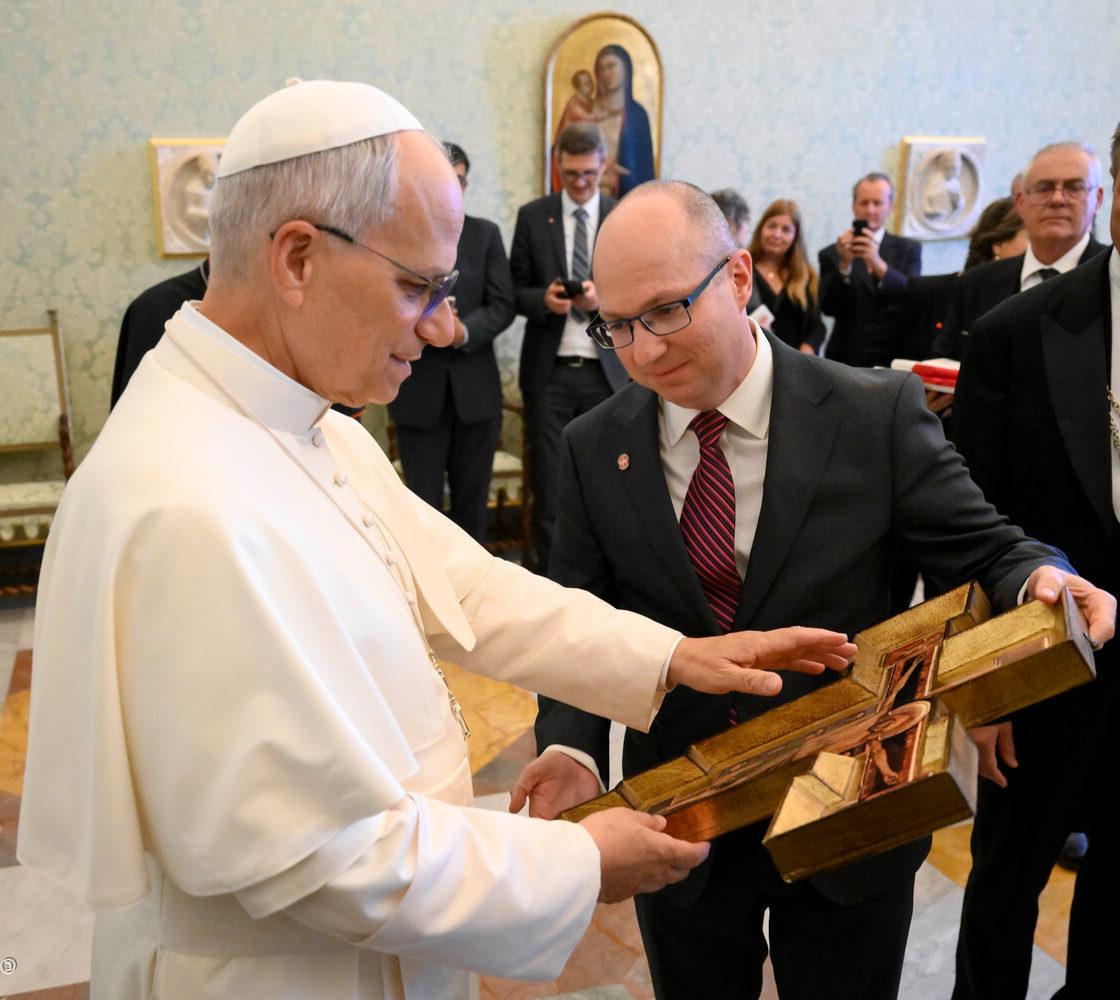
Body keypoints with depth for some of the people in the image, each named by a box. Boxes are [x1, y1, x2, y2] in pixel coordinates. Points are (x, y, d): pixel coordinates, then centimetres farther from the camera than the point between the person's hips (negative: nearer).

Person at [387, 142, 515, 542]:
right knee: (423, 500, 1)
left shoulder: (485, 234, 9)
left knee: (472, 498, 10)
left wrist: (464, 330, -17)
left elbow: (502, 306, 2)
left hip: (475, 389, 2)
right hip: (417, 390, -2)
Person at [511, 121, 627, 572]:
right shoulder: (532, 216, 7)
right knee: (548, 483, 3)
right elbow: (516, 290, 7)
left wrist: (604, 297, -14)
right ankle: (548, 572, 14)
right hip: (549, 370, 0)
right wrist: (543, 299, -14)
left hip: (607, 370, 0)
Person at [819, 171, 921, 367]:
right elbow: (829, 308, -3)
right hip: (847, 358, 0)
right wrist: (844, 264, -17)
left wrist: (878, 264, -21)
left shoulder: (909, 249, 11)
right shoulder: (831, 254, 8)